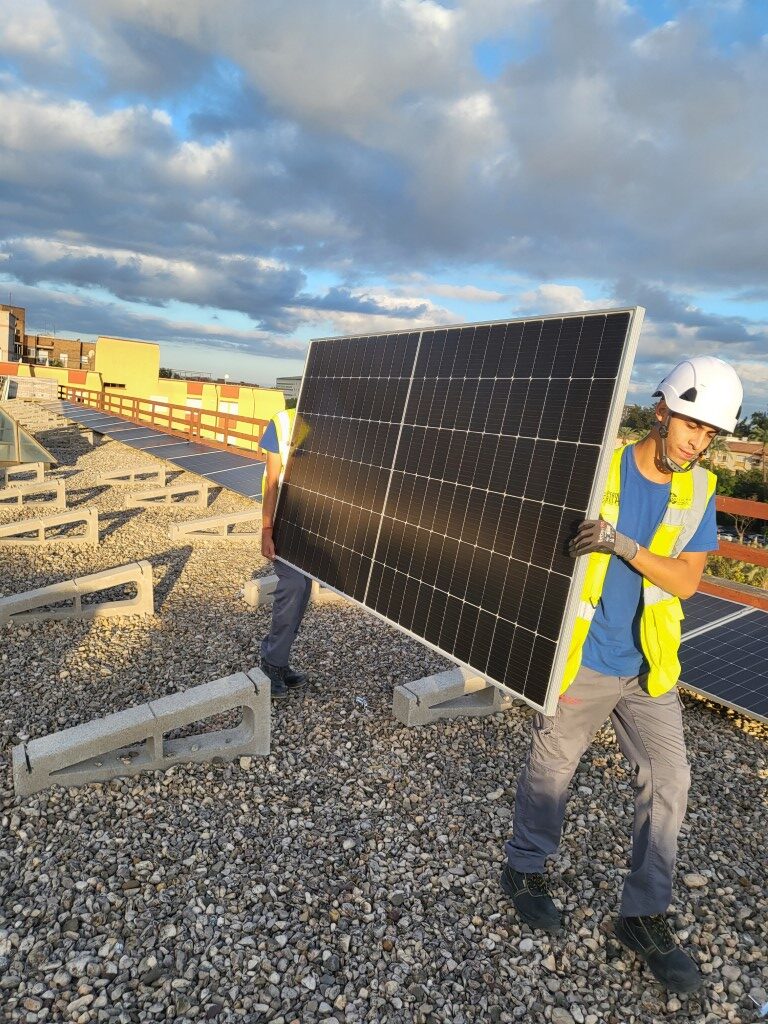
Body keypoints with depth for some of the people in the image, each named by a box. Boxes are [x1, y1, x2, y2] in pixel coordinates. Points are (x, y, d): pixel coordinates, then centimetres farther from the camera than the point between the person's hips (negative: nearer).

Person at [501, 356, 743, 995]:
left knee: (668, 783, 9)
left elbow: (686, 581, -9)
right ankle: (526, 869, 38)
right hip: (581, 658, -4)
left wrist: (624, 546, -26)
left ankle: (645, 916, 29)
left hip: (648, 666, 4)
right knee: (550, 770, 12)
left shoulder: (698, 491, -1)